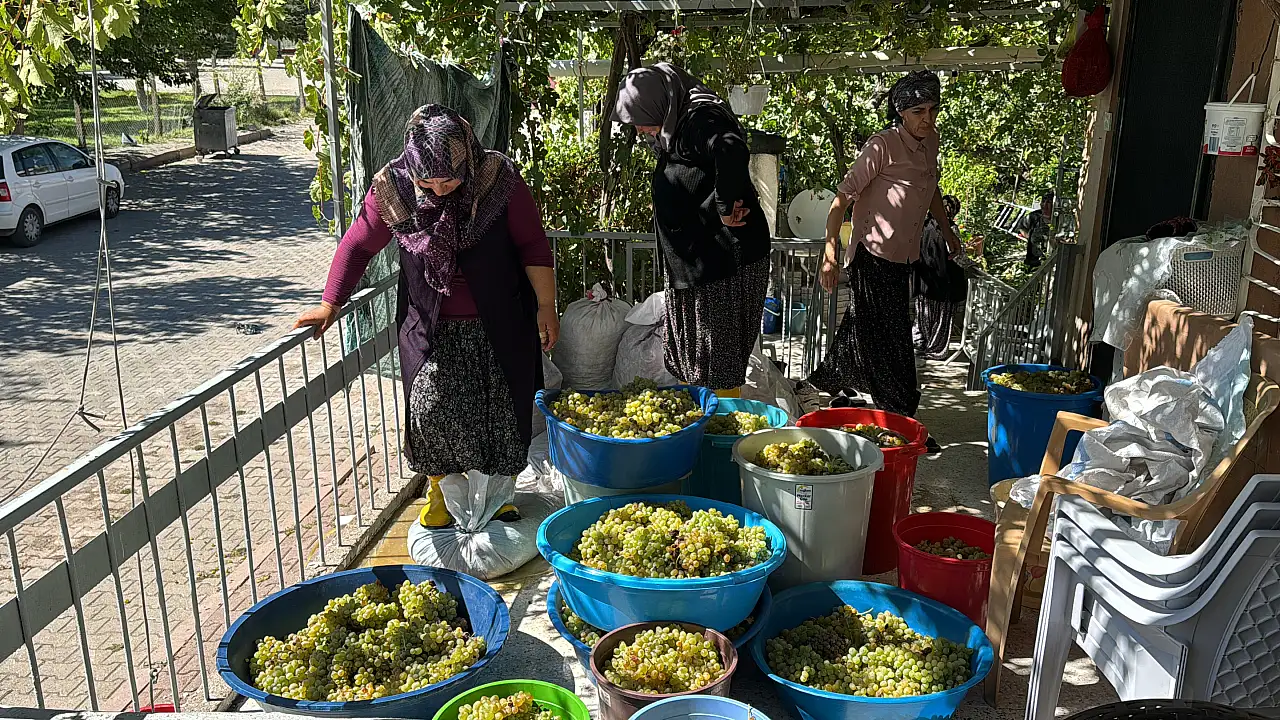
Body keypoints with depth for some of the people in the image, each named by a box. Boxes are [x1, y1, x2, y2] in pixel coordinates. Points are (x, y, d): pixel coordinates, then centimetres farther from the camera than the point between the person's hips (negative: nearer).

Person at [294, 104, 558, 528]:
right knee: (430, 408, -7)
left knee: (501, 409, 6)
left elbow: (533, 245, -7)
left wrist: (546, 307, -6)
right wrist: (330, 304, 2)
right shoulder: (393, 187, -12)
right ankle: (441, 487, 20)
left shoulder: (498, 179, -16)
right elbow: (358, 244, 0)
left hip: (498, 324, -1)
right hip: (431, 327, 1)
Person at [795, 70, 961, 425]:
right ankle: (903, 418, 7)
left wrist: (946, 228, 34)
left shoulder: (930, 142, 8)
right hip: (873, 257, -8)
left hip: (902, 258, 8)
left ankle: (813, 387, 29)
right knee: (890, 339, -3)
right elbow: (843, 197, -18)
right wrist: (830, 253, -26)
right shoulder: (883, 146, -16)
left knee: (863, 331, 14)